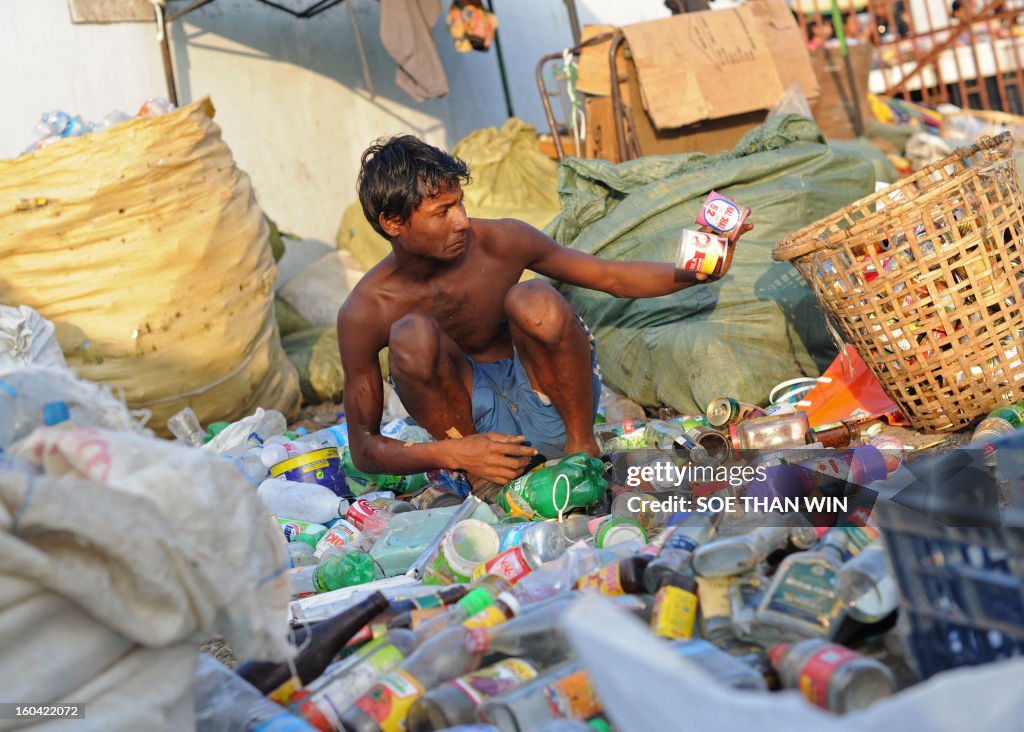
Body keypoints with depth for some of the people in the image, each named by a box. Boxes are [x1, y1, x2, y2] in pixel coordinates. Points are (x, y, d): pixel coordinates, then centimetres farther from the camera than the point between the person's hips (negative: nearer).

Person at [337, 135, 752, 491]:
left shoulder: (500, 243, -13)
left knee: (536, 301, -30)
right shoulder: (365, 312, -15)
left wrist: (693, 273, -20)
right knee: (412, 334, -29)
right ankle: (477, 473, -13)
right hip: (472, 419, -1)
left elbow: (614, 278, -3)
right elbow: (364, 449, -12)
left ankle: (582, 446, -10)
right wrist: (453, 455, -28)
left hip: (549, 408, 1)